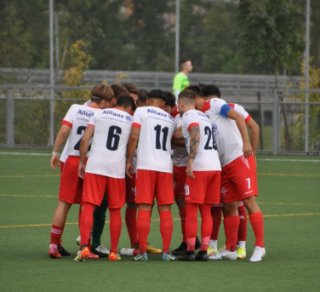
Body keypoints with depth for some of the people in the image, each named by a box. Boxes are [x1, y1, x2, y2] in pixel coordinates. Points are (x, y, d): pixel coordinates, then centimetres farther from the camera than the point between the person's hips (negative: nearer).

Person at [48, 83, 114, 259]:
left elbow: (64, 131, -8)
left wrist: (55, 152, -1)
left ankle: (54, 245, 2)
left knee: (64, 203, 5)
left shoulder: (75, 109, 0)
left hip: (72, 160, 2)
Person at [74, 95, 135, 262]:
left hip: (95, 166, -1)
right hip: (117, 168, 1)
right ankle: (113, 252, 14)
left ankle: (84, 246, -18)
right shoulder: (131, 120, 11)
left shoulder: (100, 114, 8)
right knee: (115, 211, 11)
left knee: (88, 206, -3)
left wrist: (82, 162, 9)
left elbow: (85, 139, 2)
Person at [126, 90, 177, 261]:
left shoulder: (141, 112, 4)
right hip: (166, 166, 3)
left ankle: (142, 252, -5)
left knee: (144, 209, -2)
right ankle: (166, 252, 3)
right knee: (165, 210, 6)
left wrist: (129, 160, 2)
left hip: (145, 165, -3)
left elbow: (134, 137, -4)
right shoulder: (170, 120, 19)